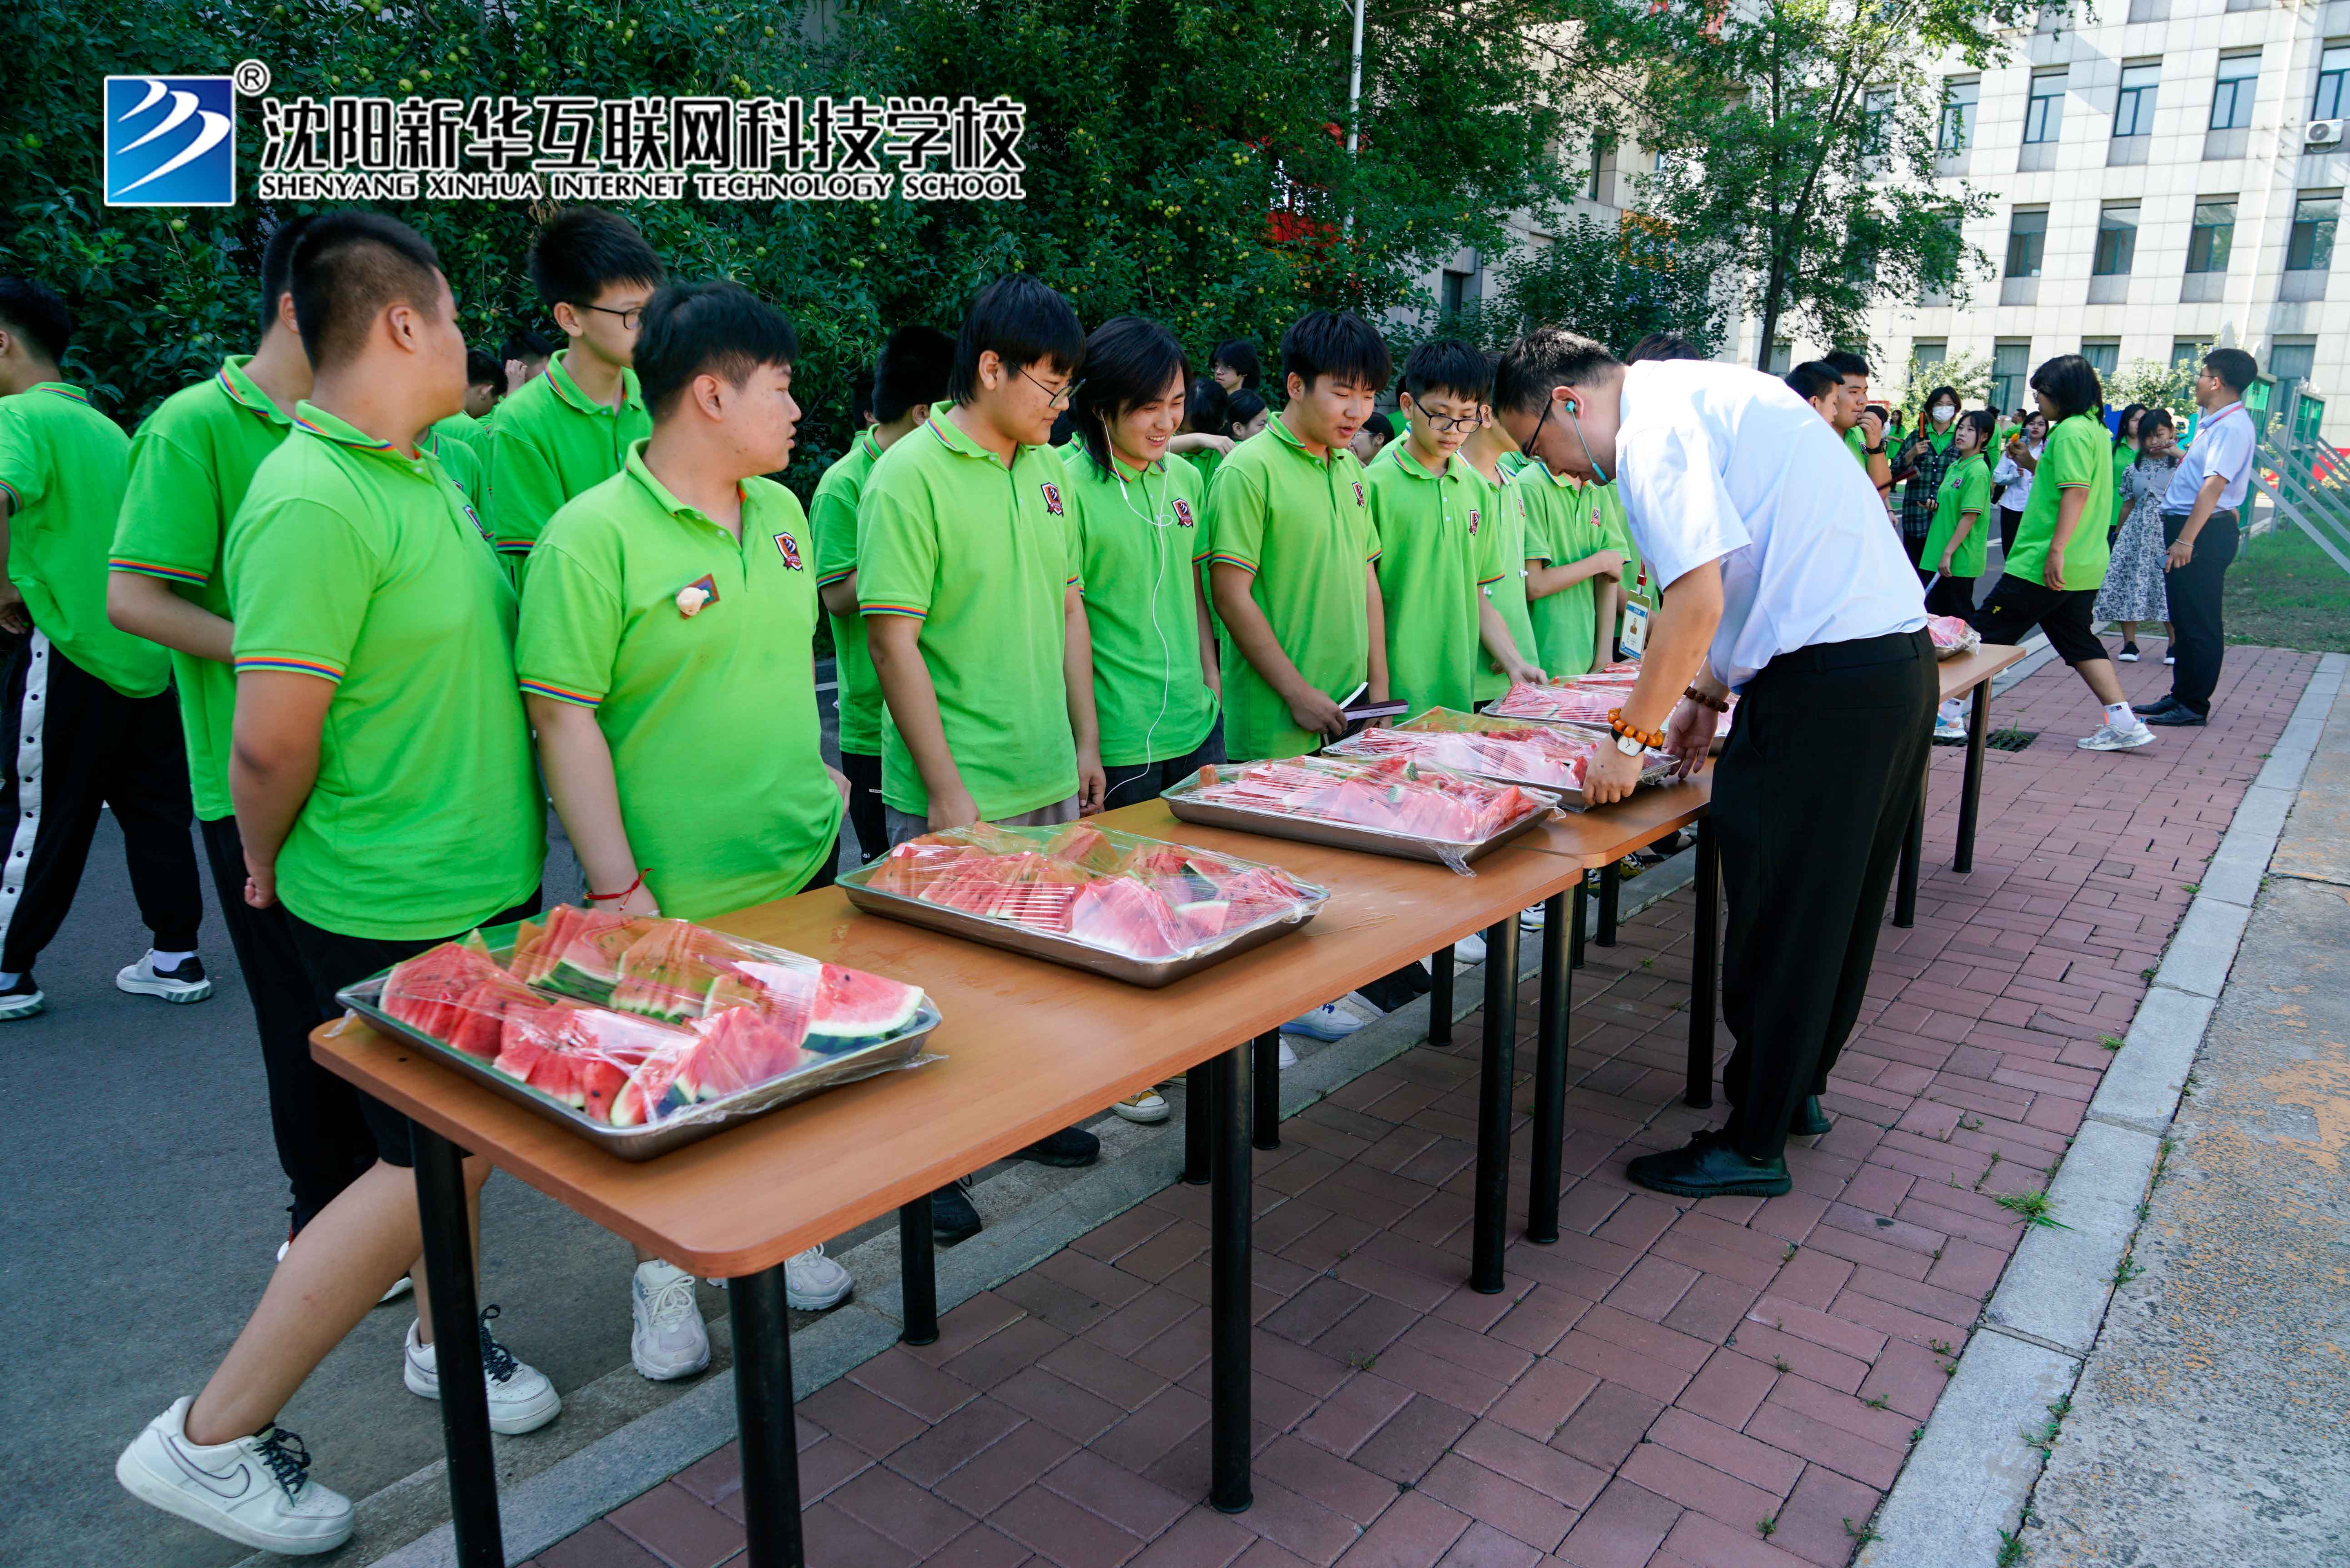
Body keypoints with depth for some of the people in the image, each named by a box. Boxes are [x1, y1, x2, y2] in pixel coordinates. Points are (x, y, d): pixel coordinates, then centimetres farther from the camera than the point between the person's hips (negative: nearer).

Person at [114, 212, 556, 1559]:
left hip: (487, 879, 8)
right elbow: (270, 745, -24)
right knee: (427, 1169, 2)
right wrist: (270, 865, -7)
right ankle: (210, 1440, 18)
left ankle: (442, 1339, 41)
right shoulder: (314, 502, -24)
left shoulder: (432, 477, 7)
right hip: (393, 909, -8)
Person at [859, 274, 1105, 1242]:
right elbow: (893, 642, -17)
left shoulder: (1046, 470, 8)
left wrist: (1086, 742, 12)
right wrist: (947, 791, -18)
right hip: (957, 794, -7)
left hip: (1051, 778, 7)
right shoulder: (911, 475, -15)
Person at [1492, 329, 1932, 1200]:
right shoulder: (1702, 393, 19)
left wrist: (1633, 736, -14)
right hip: (1899, 655, 10)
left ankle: (1753, 1145, 11)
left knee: (1780, 919, -1)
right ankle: (1797, 1088, 36)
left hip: (1827, 684, -10)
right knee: (1835, 903, 20)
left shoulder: (1652, 428, -12)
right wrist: (1706, 693, 19)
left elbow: (1698, 600, -22)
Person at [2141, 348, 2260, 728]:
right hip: (2186, 529, 10)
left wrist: (2186, 540, -28)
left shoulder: (2232, 427, -16)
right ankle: (2180, 696, 25)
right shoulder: (2213, 423, 15)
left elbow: (2214, 485, -24)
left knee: (2198, 623, -4)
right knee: (2182, 619, 16)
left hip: (2204, 533, -10)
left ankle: (2195, 707, 2)